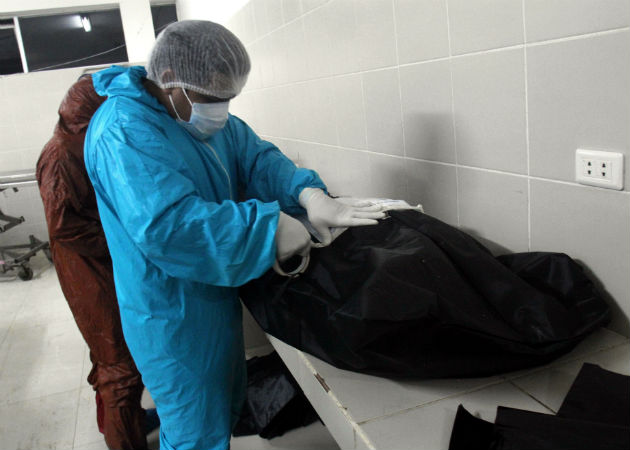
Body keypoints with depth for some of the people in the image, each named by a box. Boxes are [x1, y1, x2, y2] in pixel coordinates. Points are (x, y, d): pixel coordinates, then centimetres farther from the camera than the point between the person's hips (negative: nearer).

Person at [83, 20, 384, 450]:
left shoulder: (205, 114, 2)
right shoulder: (125, 131, -26)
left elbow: (257, 157, -2)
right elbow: (166, 226, -38)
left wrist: (309, 193, -21)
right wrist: (269, 227, -37)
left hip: (215, 298, 9)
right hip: (174, 319, -9)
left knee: (227, 407, 27)